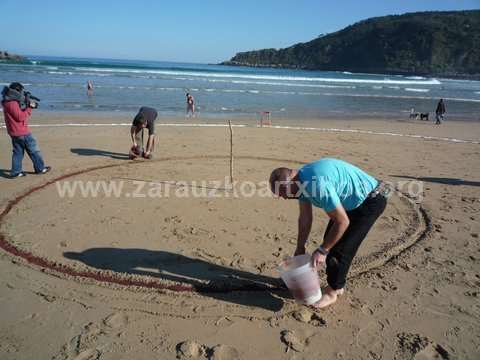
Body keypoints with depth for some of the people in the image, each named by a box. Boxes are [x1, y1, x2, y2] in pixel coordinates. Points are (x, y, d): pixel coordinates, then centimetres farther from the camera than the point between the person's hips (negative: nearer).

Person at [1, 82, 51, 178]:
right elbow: (20, 117, -20)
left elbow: (21, 113, 14)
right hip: (22, 132, -10)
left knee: (18, 151, 12)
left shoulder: (9, 102, 12)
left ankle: (16, 171, 11)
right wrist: (29, 108, -13)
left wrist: (28, 105, 3)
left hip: (15, 132, 10)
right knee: (34, 150, 2)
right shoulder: (13, 103, -19)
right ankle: (40, 168, 11)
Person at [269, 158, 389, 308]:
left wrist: (322, 251, -18)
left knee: (340, 248, -7)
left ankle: (332, 292, 13)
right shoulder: (301, 181, -5)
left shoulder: (318, 184, -35)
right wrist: (300, 248, 11)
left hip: (370, 201, -9)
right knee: (330, 241, 11)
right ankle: (337, 286, 27)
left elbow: (342, 222, -28)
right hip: (352, 202, 9)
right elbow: (305, 218, 6)